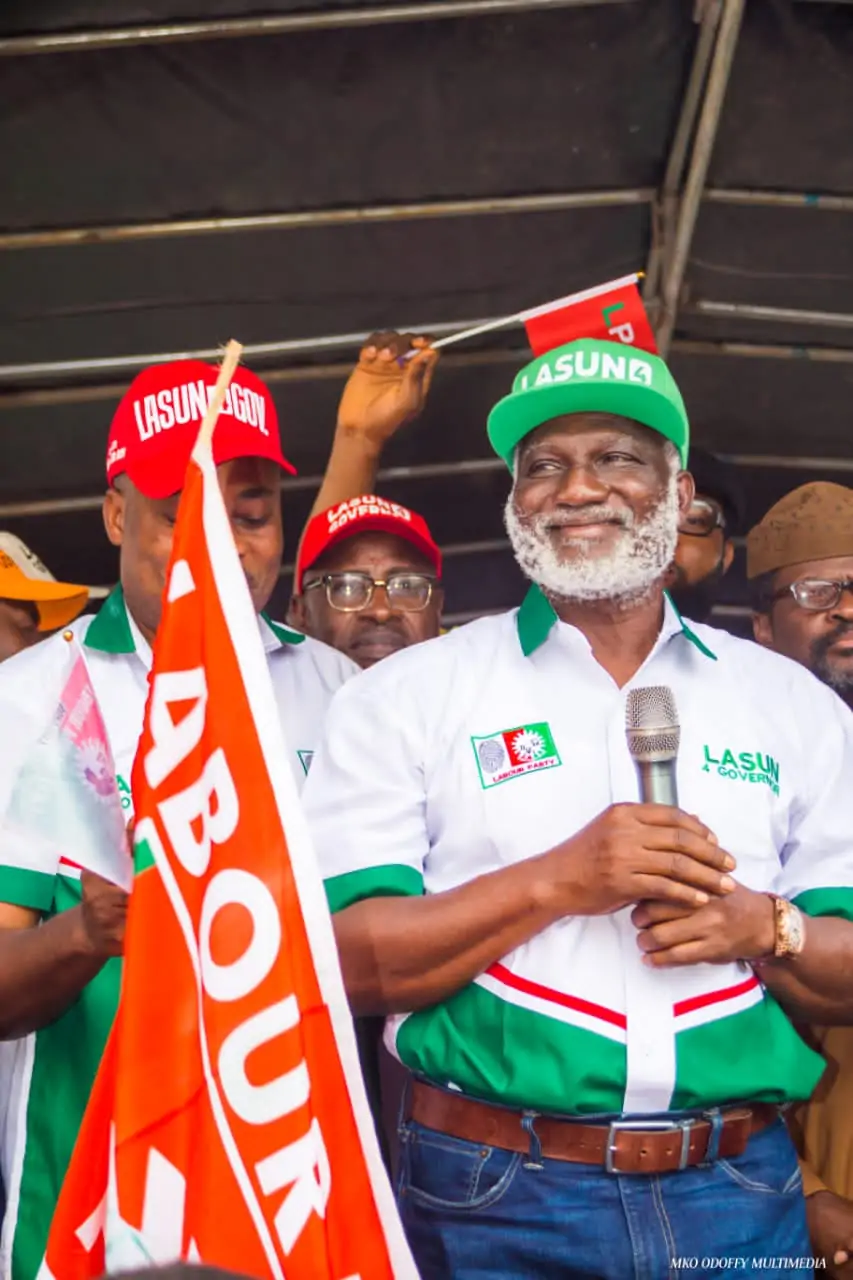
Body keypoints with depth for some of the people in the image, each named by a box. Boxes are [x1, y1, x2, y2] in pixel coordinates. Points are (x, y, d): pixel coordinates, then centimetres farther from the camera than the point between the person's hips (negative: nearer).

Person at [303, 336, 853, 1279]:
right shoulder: (405, 697, -2)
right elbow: (344, 964, -9)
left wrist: (766, 928, -15)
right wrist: (559, 881, -20)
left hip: (743, 1199, 3)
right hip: (494, 1203, -2)